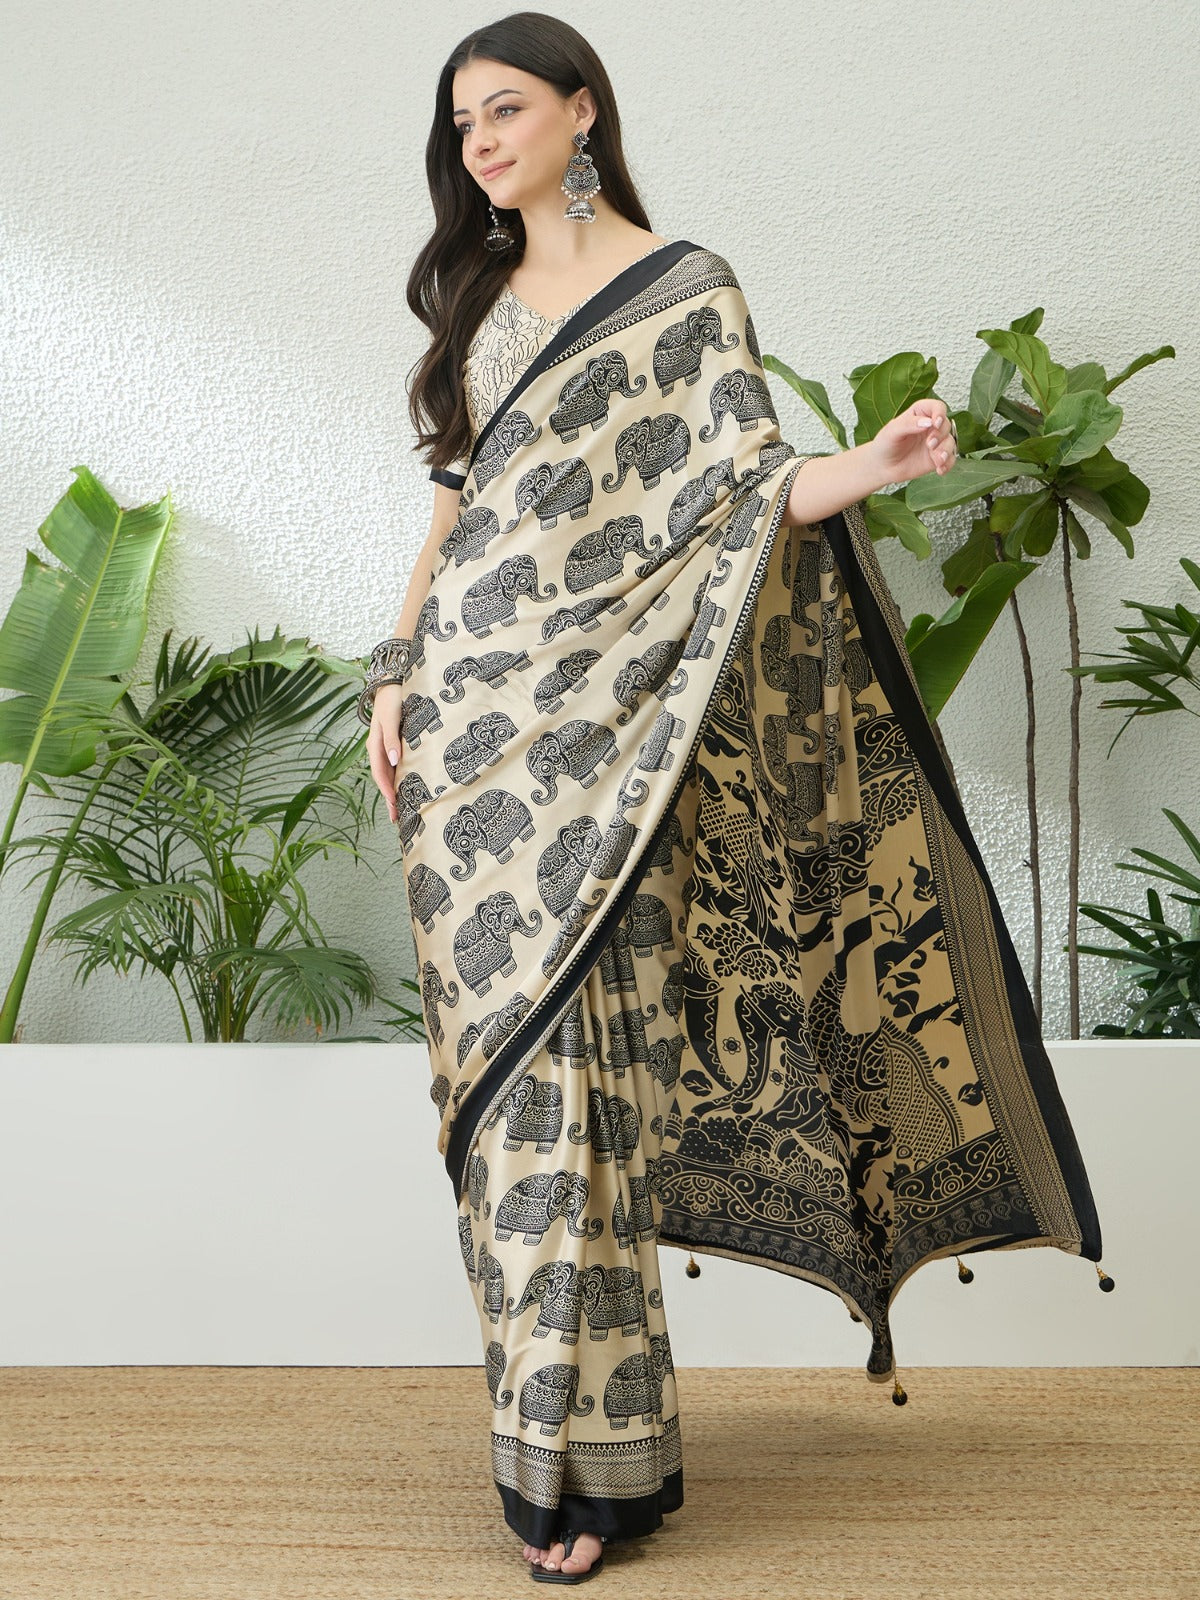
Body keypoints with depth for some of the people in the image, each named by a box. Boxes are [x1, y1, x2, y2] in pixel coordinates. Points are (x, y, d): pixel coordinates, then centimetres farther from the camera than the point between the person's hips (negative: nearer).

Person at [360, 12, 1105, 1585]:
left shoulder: (685, 290, 2)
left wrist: (871, 465, -25)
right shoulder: (480, 295, 18)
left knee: (575, 1058, -9)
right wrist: (397, 673, 10)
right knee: (500, 1047, 5)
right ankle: (549, 1413, 16)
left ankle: (589, 1453, 0)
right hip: (468, 706, 6)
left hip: (592, 717, -5)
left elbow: (749, 488, -5)